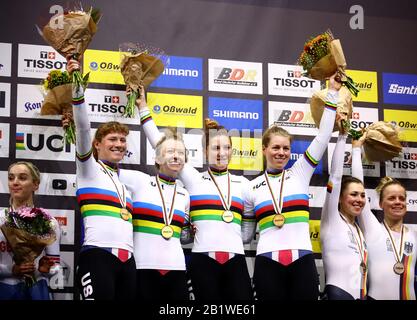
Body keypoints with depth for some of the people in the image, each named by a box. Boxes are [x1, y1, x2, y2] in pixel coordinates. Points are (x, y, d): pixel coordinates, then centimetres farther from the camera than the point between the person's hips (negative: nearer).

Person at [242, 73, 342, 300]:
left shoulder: (300, 173, 10)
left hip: (302, 262, 0)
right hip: (267, 263, 0)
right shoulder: (252, 188, 11)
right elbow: (245, 234, 17)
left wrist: (332, 93, 6)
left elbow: (323, 137, 5)